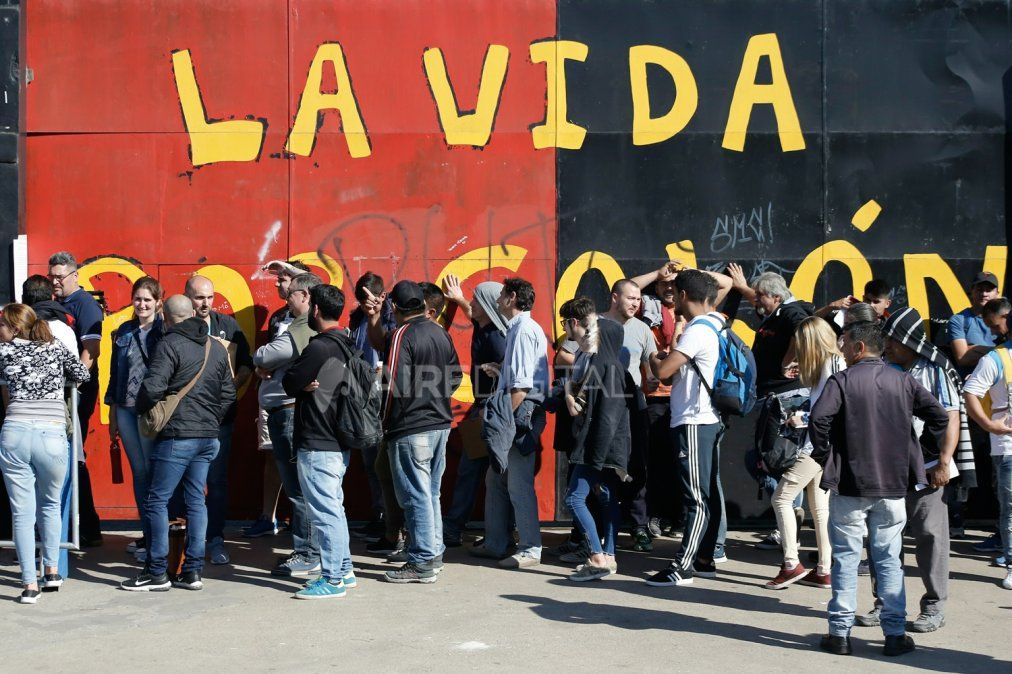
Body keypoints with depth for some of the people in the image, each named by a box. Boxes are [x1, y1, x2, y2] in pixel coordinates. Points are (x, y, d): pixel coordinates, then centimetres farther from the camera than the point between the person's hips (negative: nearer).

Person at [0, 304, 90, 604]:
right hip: (52, 435, 1)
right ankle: (52, 572, 24)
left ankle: (30, 584, 2)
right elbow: (83, 374, 23)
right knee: (50, 506, 22)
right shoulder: (56, 348, 14)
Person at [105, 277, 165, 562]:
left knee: (151, 471, -4)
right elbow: (115, 374, 16)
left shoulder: (166, 331, -3)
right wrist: (113, 415, 15)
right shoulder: (123, 332, 12)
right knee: (139, 471, 8)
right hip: (126, 410, 5)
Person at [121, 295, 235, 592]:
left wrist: (143, 411, 1)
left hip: (177, 436, -7)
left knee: (157, 501, 0)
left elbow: (152, 388, -18)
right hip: (209, 437, 7)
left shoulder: (170, 344, -10)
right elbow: (228, 393, 17)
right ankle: (193, 571, 10)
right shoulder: (217, 347, 13)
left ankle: (157, 572, 1)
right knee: (196, 500, 10)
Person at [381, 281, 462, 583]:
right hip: (440, 423, 8)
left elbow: (395, 384, -17)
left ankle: (422, 563, 2)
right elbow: (456, 376, 15)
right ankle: (434, 554, 23)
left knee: (415, 496, -2)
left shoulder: (402, 335, -14)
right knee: (431, 492, 16)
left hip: (411, 429, -8)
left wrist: (385, 422, -7)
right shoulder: (440, 333, 9)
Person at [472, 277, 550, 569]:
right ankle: (495, 543, 25)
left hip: (521, 414, -11)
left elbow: (522, 385, -20)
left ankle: (530, 549, 0)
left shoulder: (524, 331, -13)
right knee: (495, 479, 16)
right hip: (511, 417, 11)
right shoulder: (517, 329, 17)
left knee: (519, 484, -7)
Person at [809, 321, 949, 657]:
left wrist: (823, 456, -6)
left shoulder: (841, 381, -7)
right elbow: (939, 415, 3)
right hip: (893, 485, 3)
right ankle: (895, 634, 11)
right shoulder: (903, 381, 4)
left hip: (849, 484, -3)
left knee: (845, 558, 5)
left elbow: (819, 419, -20)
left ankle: (840, 632, 6)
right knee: (889, 560, 9)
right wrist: (926, 454, 14)